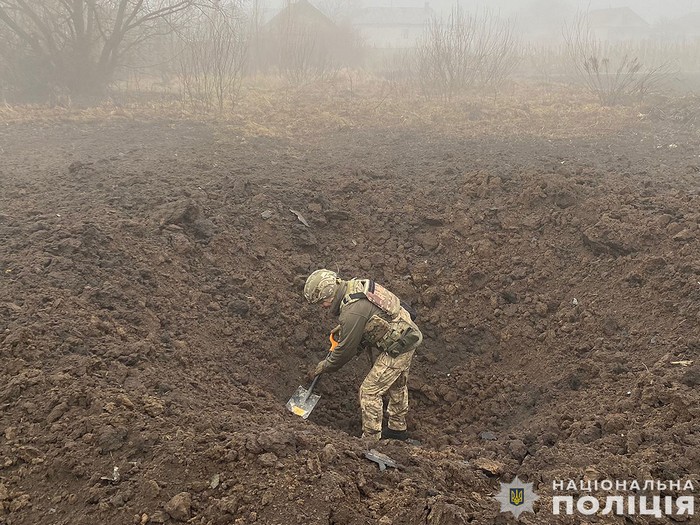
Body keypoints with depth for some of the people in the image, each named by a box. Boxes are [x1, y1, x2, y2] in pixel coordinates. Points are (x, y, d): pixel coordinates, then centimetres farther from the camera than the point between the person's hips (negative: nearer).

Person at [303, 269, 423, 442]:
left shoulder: (352, 312, -28)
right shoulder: (355, 285, -1)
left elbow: (346, 348, -16)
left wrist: (325, 366, -1)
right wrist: (343, 328, 11)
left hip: (398, 347, -10)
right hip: (408, 333, 10)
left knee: (370, 391, -2)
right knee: (397, 384, 26)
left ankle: (371, 440, 9)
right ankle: (397, 428, 45)